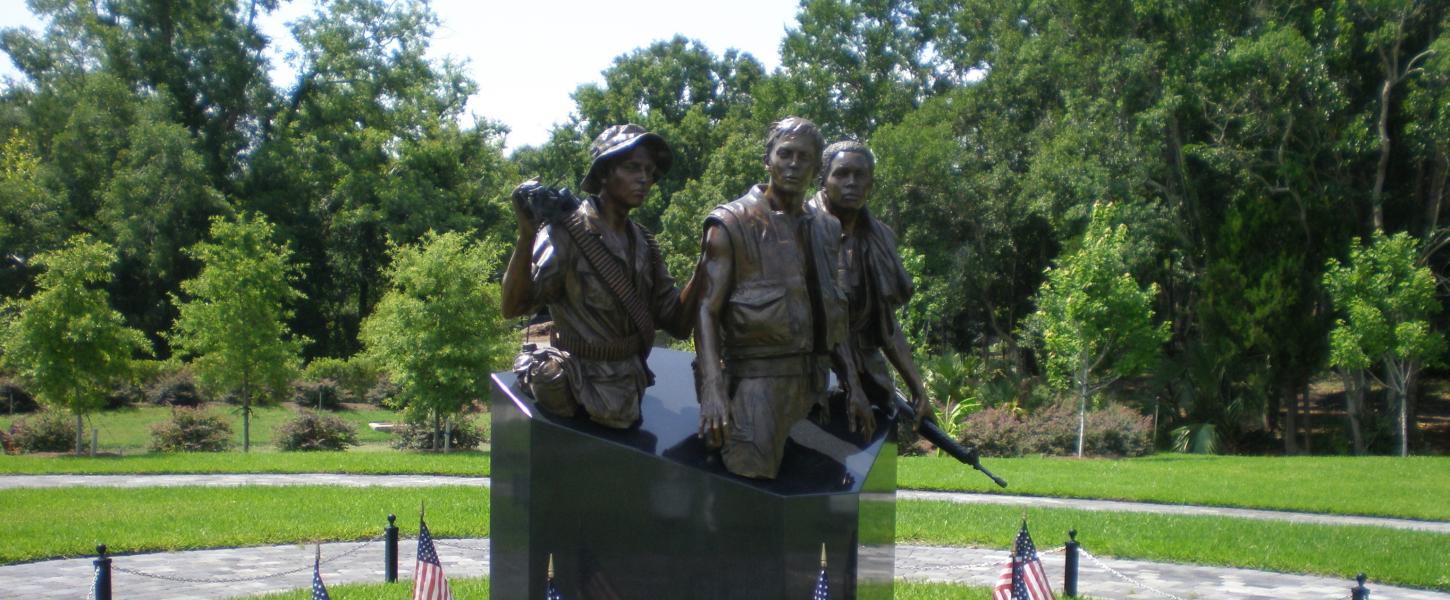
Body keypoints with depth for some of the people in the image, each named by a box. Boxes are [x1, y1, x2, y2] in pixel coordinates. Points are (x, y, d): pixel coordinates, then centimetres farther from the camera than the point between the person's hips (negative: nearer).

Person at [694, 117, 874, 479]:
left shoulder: (825, 230, 16)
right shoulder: (733, 224, -3)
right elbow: (707, 311, -10)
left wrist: (853, 388, 14)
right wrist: (712, 390, -22)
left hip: (812, 387, 7)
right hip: (757, 384, -6)